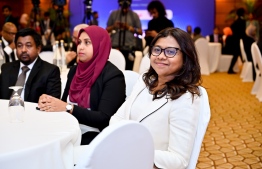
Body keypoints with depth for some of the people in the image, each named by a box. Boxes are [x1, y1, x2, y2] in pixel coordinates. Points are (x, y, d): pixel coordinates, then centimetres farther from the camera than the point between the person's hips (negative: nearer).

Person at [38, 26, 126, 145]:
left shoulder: (113, 76, -10)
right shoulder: (74, 70, 11)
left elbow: (104, 118, -17)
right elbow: (64, 104, 14)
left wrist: (68, 108, -22)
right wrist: (49, 102, -8)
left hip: (95, 137, -6)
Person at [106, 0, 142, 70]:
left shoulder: (134, 15, 7)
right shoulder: (113, 14, 9)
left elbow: (140, 32, 6)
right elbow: (107, 30, 13)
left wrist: (129, 28, -8)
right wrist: (113, 26, -7)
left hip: (129, 48, -1)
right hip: (115, 47, 1)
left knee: (128, 69, -4)